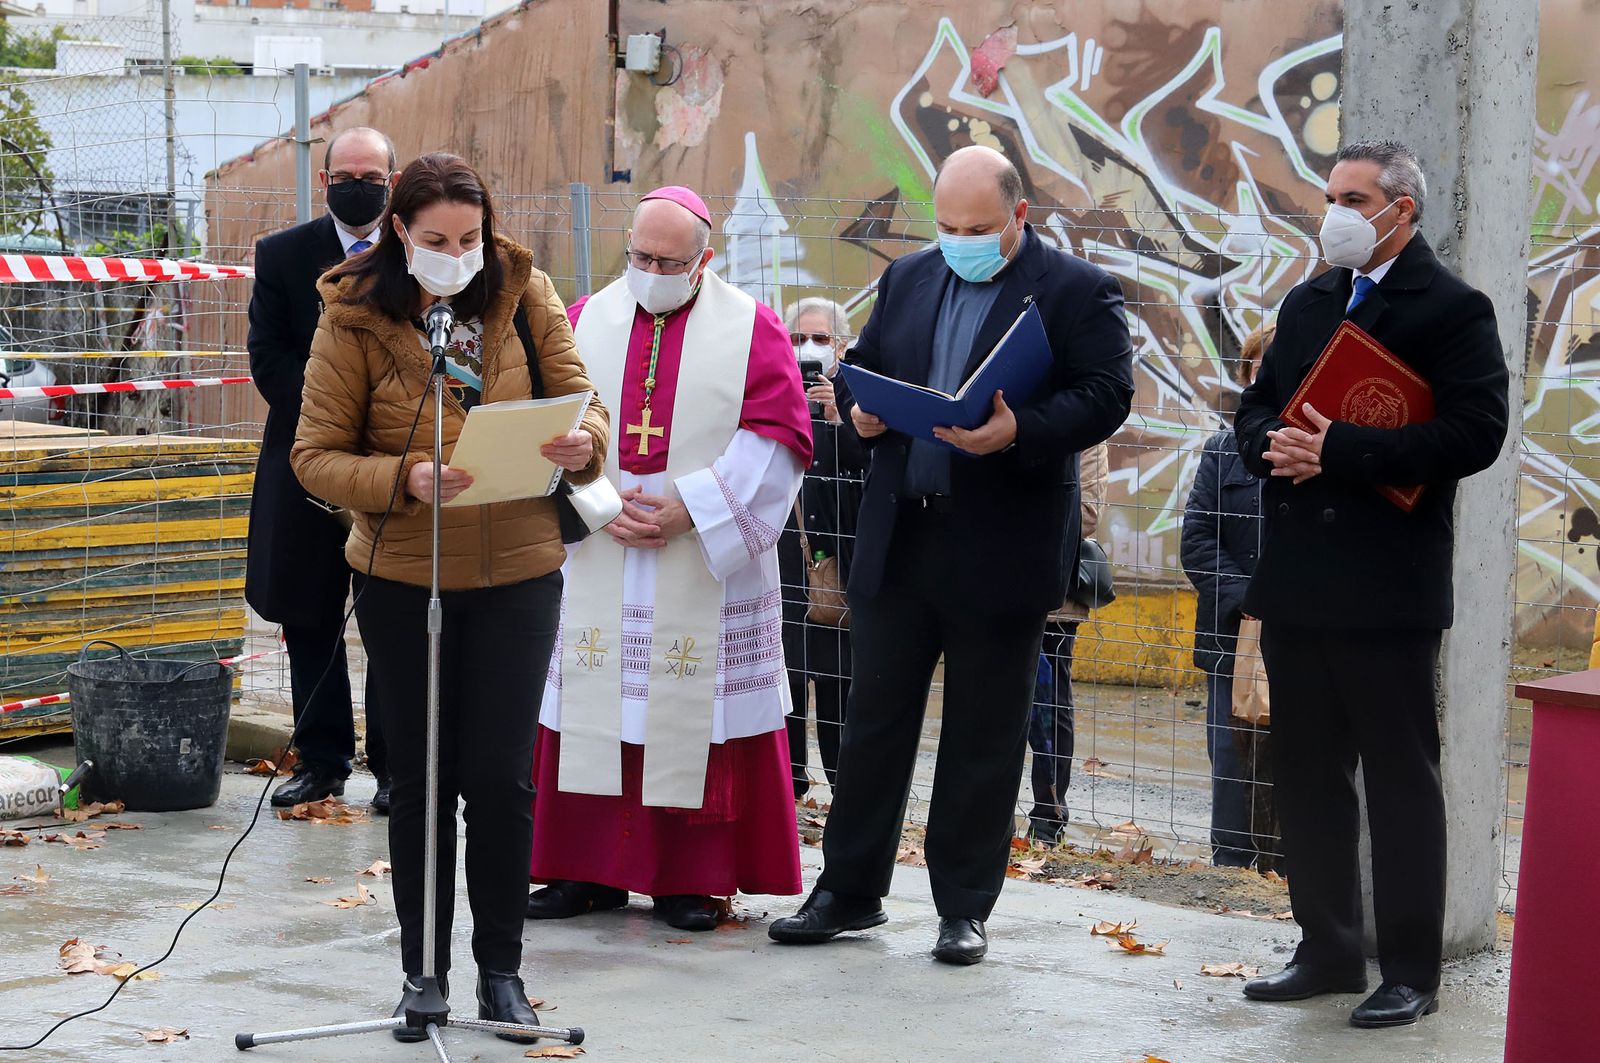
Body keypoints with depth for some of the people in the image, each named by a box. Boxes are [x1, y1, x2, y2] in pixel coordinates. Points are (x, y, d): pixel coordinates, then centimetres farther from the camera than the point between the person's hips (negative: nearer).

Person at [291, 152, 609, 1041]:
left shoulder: (523, 293, -1)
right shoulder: (353, 317, -7)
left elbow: (577, 395, 1)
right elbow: (316, 455, -8)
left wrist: (584, 439, -23)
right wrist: (403, 479, -26)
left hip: (516, 573, 1)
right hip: (400, 576, -1)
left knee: (502, 777, 0)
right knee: (419, 778, 8)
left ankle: (500, 968, 15)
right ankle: (422, 970, 21)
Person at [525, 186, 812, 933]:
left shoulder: (751, 330, 0)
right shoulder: (586, 321, 8)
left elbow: (776, 435, -7)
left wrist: (688, 507, -14)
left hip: (706, 564, -3)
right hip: (596, 562, 3)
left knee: (693, 713, -1)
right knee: (593, 705, 4)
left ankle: (688, 879, 7)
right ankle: (589, 869, 13)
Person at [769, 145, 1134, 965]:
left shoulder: (1077, 291, -3)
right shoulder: (908, 280, 14)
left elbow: (1107, 394, -12)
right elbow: (860, 368, 19)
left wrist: (1020, 431, -27)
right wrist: (860, 411, -5)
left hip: (1002, 551, -4)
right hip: (899, 538, 5)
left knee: (984, 735, 4)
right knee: (874, 717, 9)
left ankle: (964, 907, 14)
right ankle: (850, 890, 19)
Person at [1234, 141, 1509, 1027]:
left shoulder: (1453, 310, -7)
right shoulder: (1308, 304, 15)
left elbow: (1475, 431, -17)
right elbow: (1257, 407, 18)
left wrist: (1340, 451, -21)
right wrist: (1272, 444, -6)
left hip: (1388, 588, -7)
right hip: (1298, 580, 7)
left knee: (1401, 779, 0)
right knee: (1308, 775, 12)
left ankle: (1411, 972, 7)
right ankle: (1328, 951, 23)